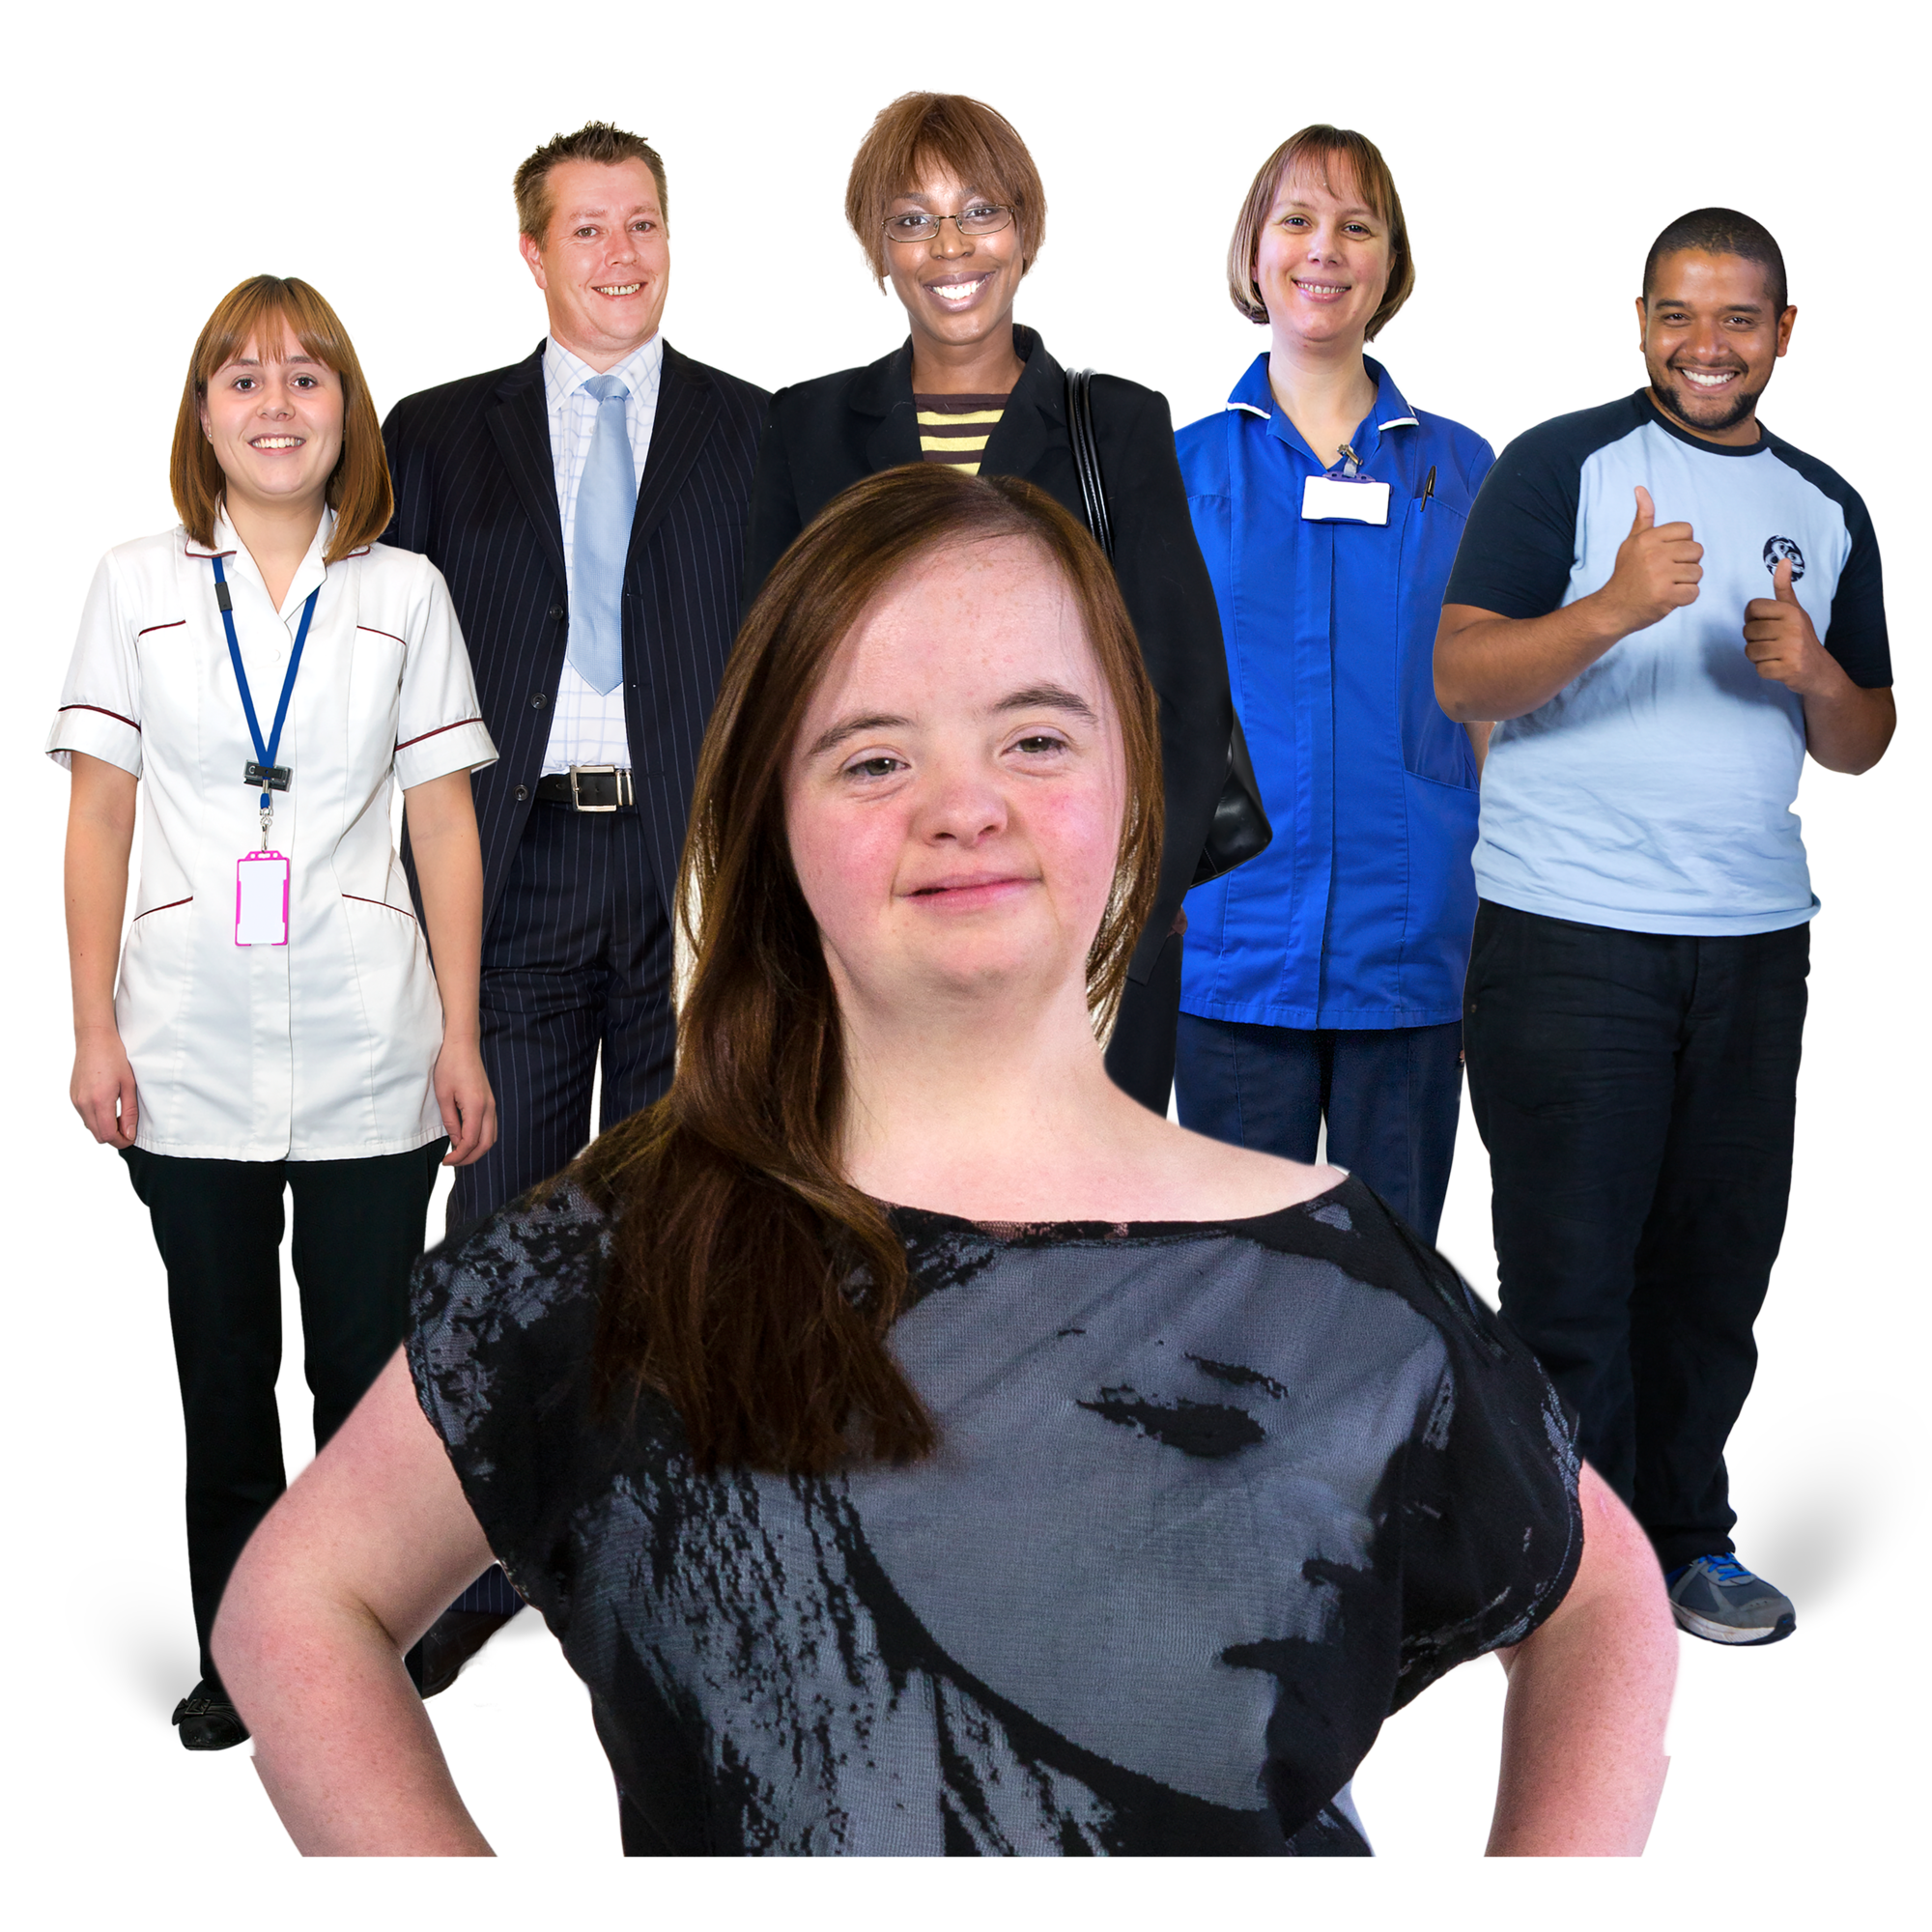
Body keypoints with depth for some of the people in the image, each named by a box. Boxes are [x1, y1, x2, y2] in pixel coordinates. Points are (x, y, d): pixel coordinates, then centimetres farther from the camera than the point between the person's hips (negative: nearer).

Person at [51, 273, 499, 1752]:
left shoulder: (404, 591, 5)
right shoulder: (136, 581, 4)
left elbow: (445, 822, 4)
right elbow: (98, 815, 4)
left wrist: (461, 1035, 0)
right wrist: (94, 1030, -1)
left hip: (369, 1048, 0)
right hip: (192, 1047, 0)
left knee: (366, 1364, 4)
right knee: (225, 1369, 9)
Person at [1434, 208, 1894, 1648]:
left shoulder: (1827, 507, 14)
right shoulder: (1562, 465, -2)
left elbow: (1866, 744, 17)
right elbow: (1460, 677, -11)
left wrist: (1816, 674, -5)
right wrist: (1616, 607, -26)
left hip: (1755, 934, 5)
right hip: (1571, 931, -5)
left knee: (1721, 1257, 11)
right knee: (1572, 1265, 1)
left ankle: (1687, 1540, 26)